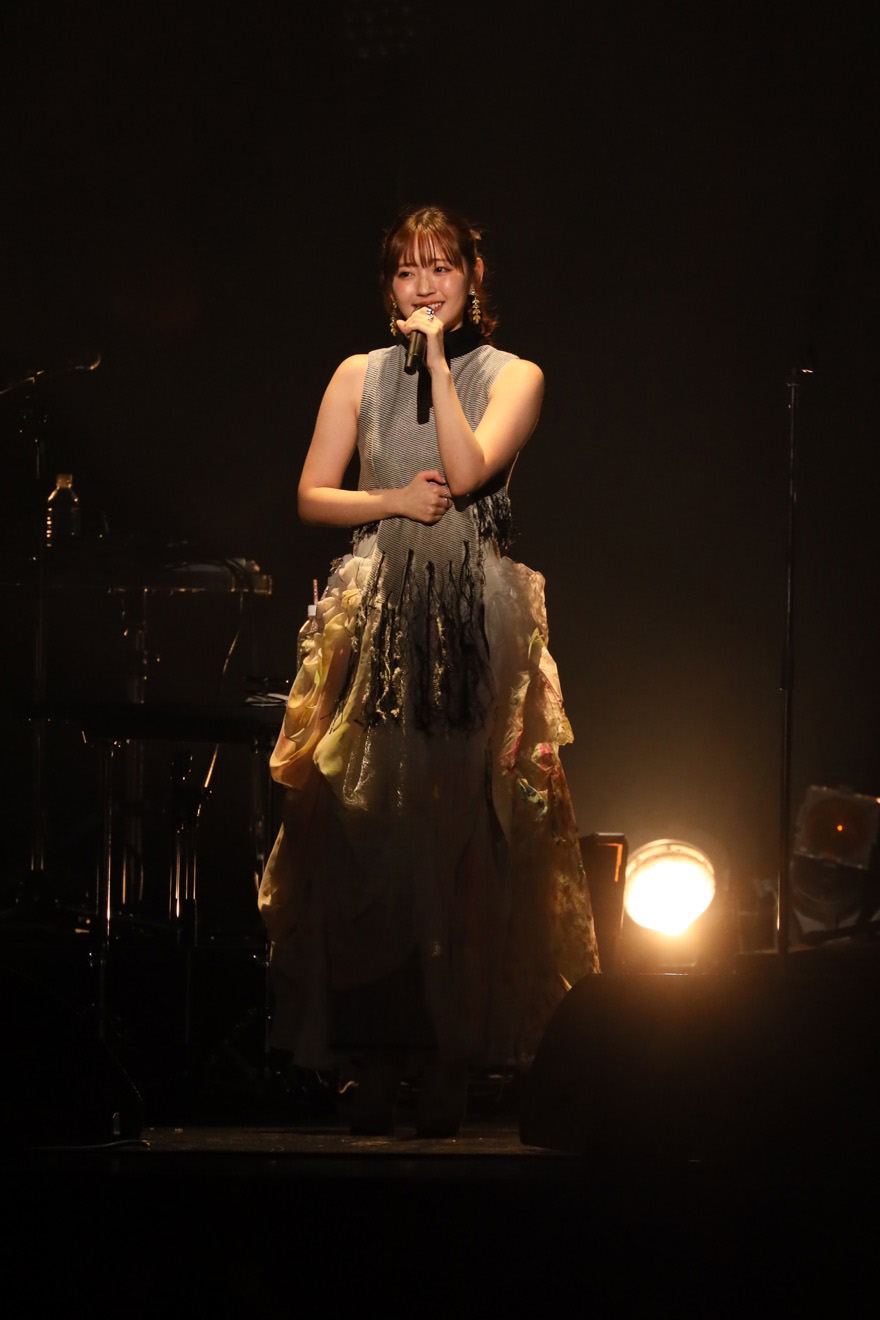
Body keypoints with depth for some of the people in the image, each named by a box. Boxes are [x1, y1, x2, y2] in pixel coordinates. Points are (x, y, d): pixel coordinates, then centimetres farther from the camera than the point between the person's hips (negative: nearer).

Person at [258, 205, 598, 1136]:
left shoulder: (512, 376, 6)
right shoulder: (358, 377, 12)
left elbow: (467, 471, -10)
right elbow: (311, 497, 9)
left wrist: (438, 361, -10)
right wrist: (394, 500, -6)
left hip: (474, 622, -1)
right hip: (376, 615, 2)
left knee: (461, 827, -6)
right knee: (366, 824, -5)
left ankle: (451, 1058, -2)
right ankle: (372, 1058, -1)